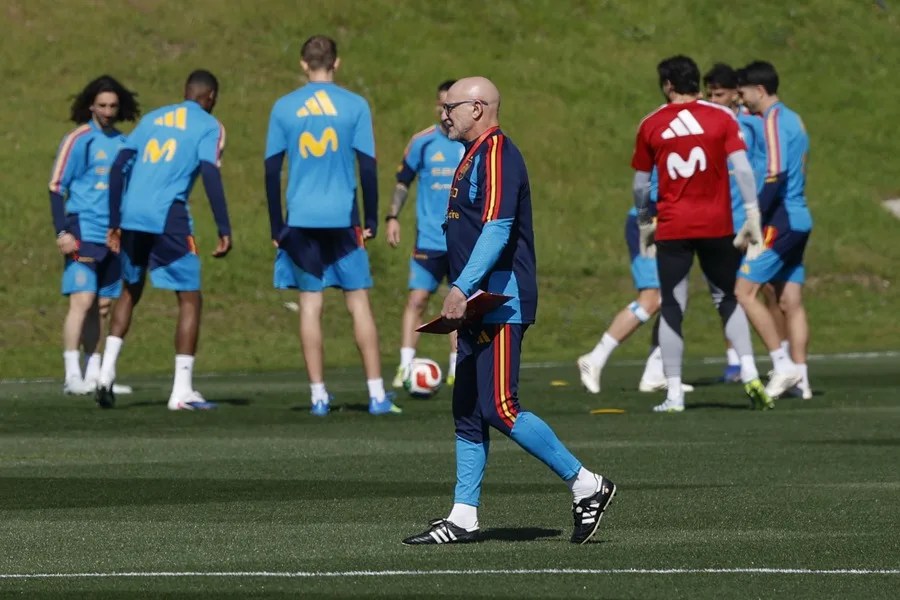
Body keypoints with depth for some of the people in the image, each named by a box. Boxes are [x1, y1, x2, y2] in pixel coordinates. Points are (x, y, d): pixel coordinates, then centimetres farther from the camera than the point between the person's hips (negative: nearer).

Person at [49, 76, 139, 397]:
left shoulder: (123, 144, 14)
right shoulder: (78, 140, -3)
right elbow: (56, 187, -4)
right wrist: (62, 231, -13)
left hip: (113, 237, 6)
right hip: (84, 234, -6)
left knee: (102, 306, 7)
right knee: (82, 300, -12)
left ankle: (94, 374, 11)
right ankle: (72, 376, -14)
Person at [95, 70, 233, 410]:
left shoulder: (152, 119, 21)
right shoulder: (208, 127, 6)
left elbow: (118, 168, 15)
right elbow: (210, 176, -9)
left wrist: (114, 224, 18)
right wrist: (224, 230, -10)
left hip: (131, 216, 5)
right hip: (168, 217, -5)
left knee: (131, 291, 24)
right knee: (190, 299, 4)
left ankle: (107, 371, 12)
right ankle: (182, 391, -3)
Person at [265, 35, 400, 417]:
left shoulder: (283, 108, 3)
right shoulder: (354, 106, -1)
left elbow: (272, 170, 3)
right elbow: (367, 166, -2)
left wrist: (277, 227, 9)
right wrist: (371, 221, 5)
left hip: (301, 221, 1)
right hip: (343, 218, -1)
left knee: (310, 303, 3)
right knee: (359, 302, 2)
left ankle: (318, 396, 0)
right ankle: (377, 395, -1)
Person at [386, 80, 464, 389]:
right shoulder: (423, 142, -1)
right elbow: (403, 181, 9)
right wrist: (392, 216, -1)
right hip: (429, 239, -1)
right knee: (417, 299, -10)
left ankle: (456, 369, 15)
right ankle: (405, 367, -12)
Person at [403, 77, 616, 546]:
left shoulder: (496, 153, -13)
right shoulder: (474, 156, 19)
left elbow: (497, 228, -23)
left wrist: (461, 288, -28)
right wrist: (462, 297, 21)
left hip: (502, 304, -11)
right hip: (480, 307, 11)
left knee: (499, 409, -13)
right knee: (467, 413, 8)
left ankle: (585, 485, -4)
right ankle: (463, 518, 10)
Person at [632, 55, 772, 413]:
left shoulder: (650, 125, 4)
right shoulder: (721, 118, 2)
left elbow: (640, 185, 9)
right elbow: (742, 168, -7)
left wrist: (644, 225, 21)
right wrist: (753, 216, -7)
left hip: (672, 227, -1)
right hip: (716, 225, 1)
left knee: (672, 308, 3)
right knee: (728, 299, 15)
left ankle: (674, 394, -1)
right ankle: (750, 376, 2)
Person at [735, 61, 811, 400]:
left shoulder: (774, 120, -12)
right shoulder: (792, 120, 17)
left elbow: (776, 174, -21)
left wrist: (755, 217, -19)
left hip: (780, 219, -10)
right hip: (799, 219, 10)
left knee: (745, 292, -8)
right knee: (790, 301, 8)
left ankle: (783, 365, -10)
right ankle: (799, 377, 6)